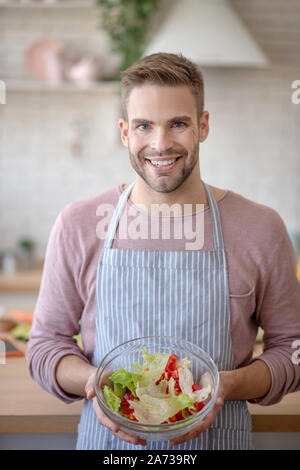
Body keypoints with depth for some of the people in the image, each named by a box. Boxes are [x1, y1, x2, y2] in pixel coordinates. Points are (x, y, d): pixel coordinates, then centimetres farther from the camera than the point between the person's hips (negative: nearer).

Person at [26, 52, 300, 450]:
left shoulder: (261, 228, -8)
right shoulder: (77, 226, -6)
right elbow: (45, 344, 1)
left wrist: (228, 385, -18)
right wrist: (91, 381, -18)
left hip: (218, 436, 0)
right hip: (106, 437, 1)